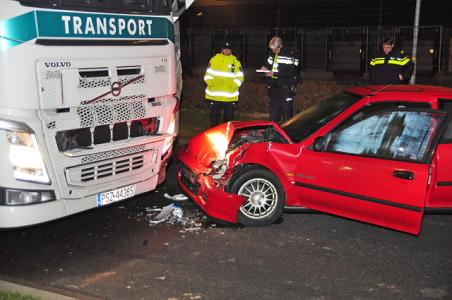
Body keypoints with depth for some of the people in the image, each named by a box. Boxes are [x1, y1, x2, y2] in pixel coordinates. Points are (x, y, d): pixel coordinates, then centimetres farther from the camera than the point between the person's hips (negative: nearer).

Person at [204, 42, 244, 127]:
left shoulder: (235, 61, 4)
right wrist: (211, 83, -8)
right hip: (214, 95, 0)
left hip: (230, 97, 0)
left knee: (229, 118, 8)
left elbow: (239, 77, 3)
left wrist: (233, 85, -10)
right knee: (214, 118, 6)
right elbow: (208, 74, 7)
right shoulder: (214, 59, 5)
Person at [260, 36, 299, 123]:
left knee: (287, 112, -4)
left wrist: (275, 73, -21)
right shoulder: (272, 54, 12)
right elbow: (269, 64, 27)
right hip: (274, 87, 7)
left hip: (286, 89, -7)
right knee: (273, 111, 11)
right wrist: (265, 68, 3)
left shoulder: (289, 55, -10)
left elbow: (291, 72, -18)